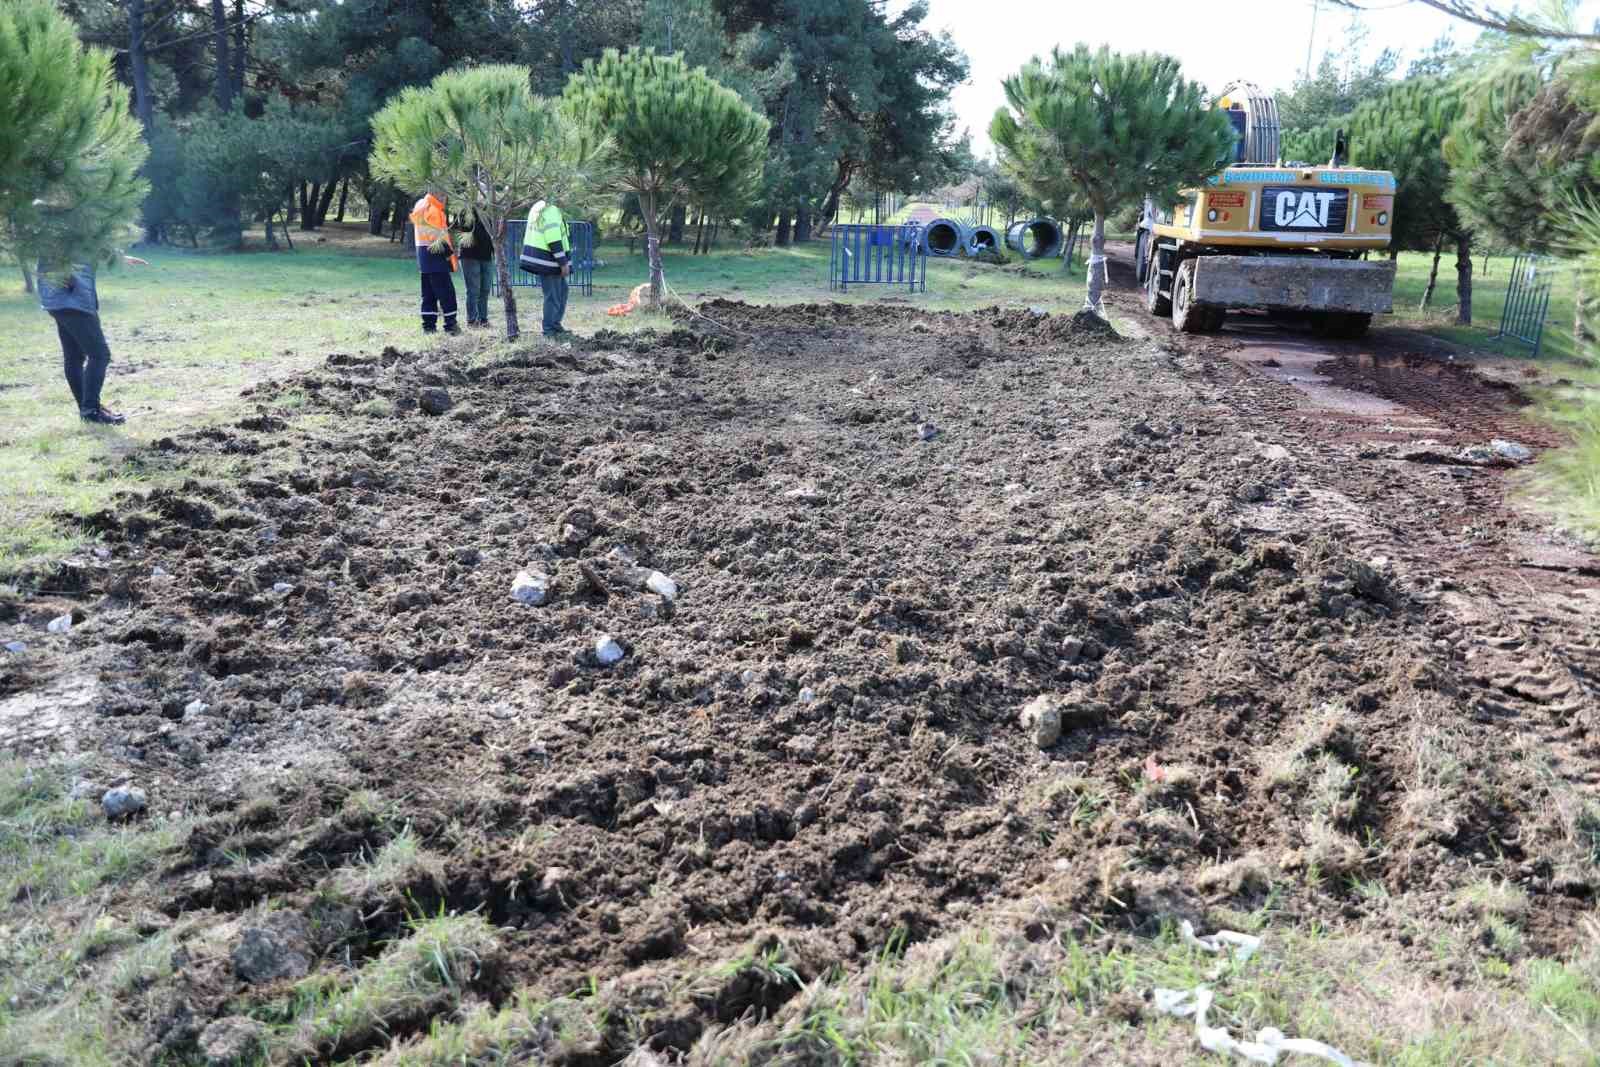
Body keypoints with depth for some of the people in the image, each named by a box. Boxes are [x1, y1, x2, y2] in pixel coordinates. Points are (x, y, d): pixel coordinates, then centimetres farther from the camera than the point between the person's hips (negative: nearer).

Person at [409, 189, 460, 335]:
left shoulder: (420, 207, 18)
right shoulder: (432, 209, -12)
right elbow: (440, 235, -19)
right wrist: (450, 252, -15)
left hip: (422, 254, 10)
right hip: (434, 255, -10)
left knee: (428, 293, 11)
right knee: (446, 291, -6)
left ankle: (428, 325, 11)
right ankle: (450, 324, -6)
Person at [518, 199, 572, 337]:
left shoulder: (538, 208, 14)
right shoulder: (552, 212, -18)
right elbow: (554, 240, -23)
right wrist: (563, 263, -19)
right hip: (547, 260, -10)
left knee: (562, 289, 18)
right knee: (553, 296, -3)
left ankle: (555, 324, 23)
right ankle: (550, 330, 3)